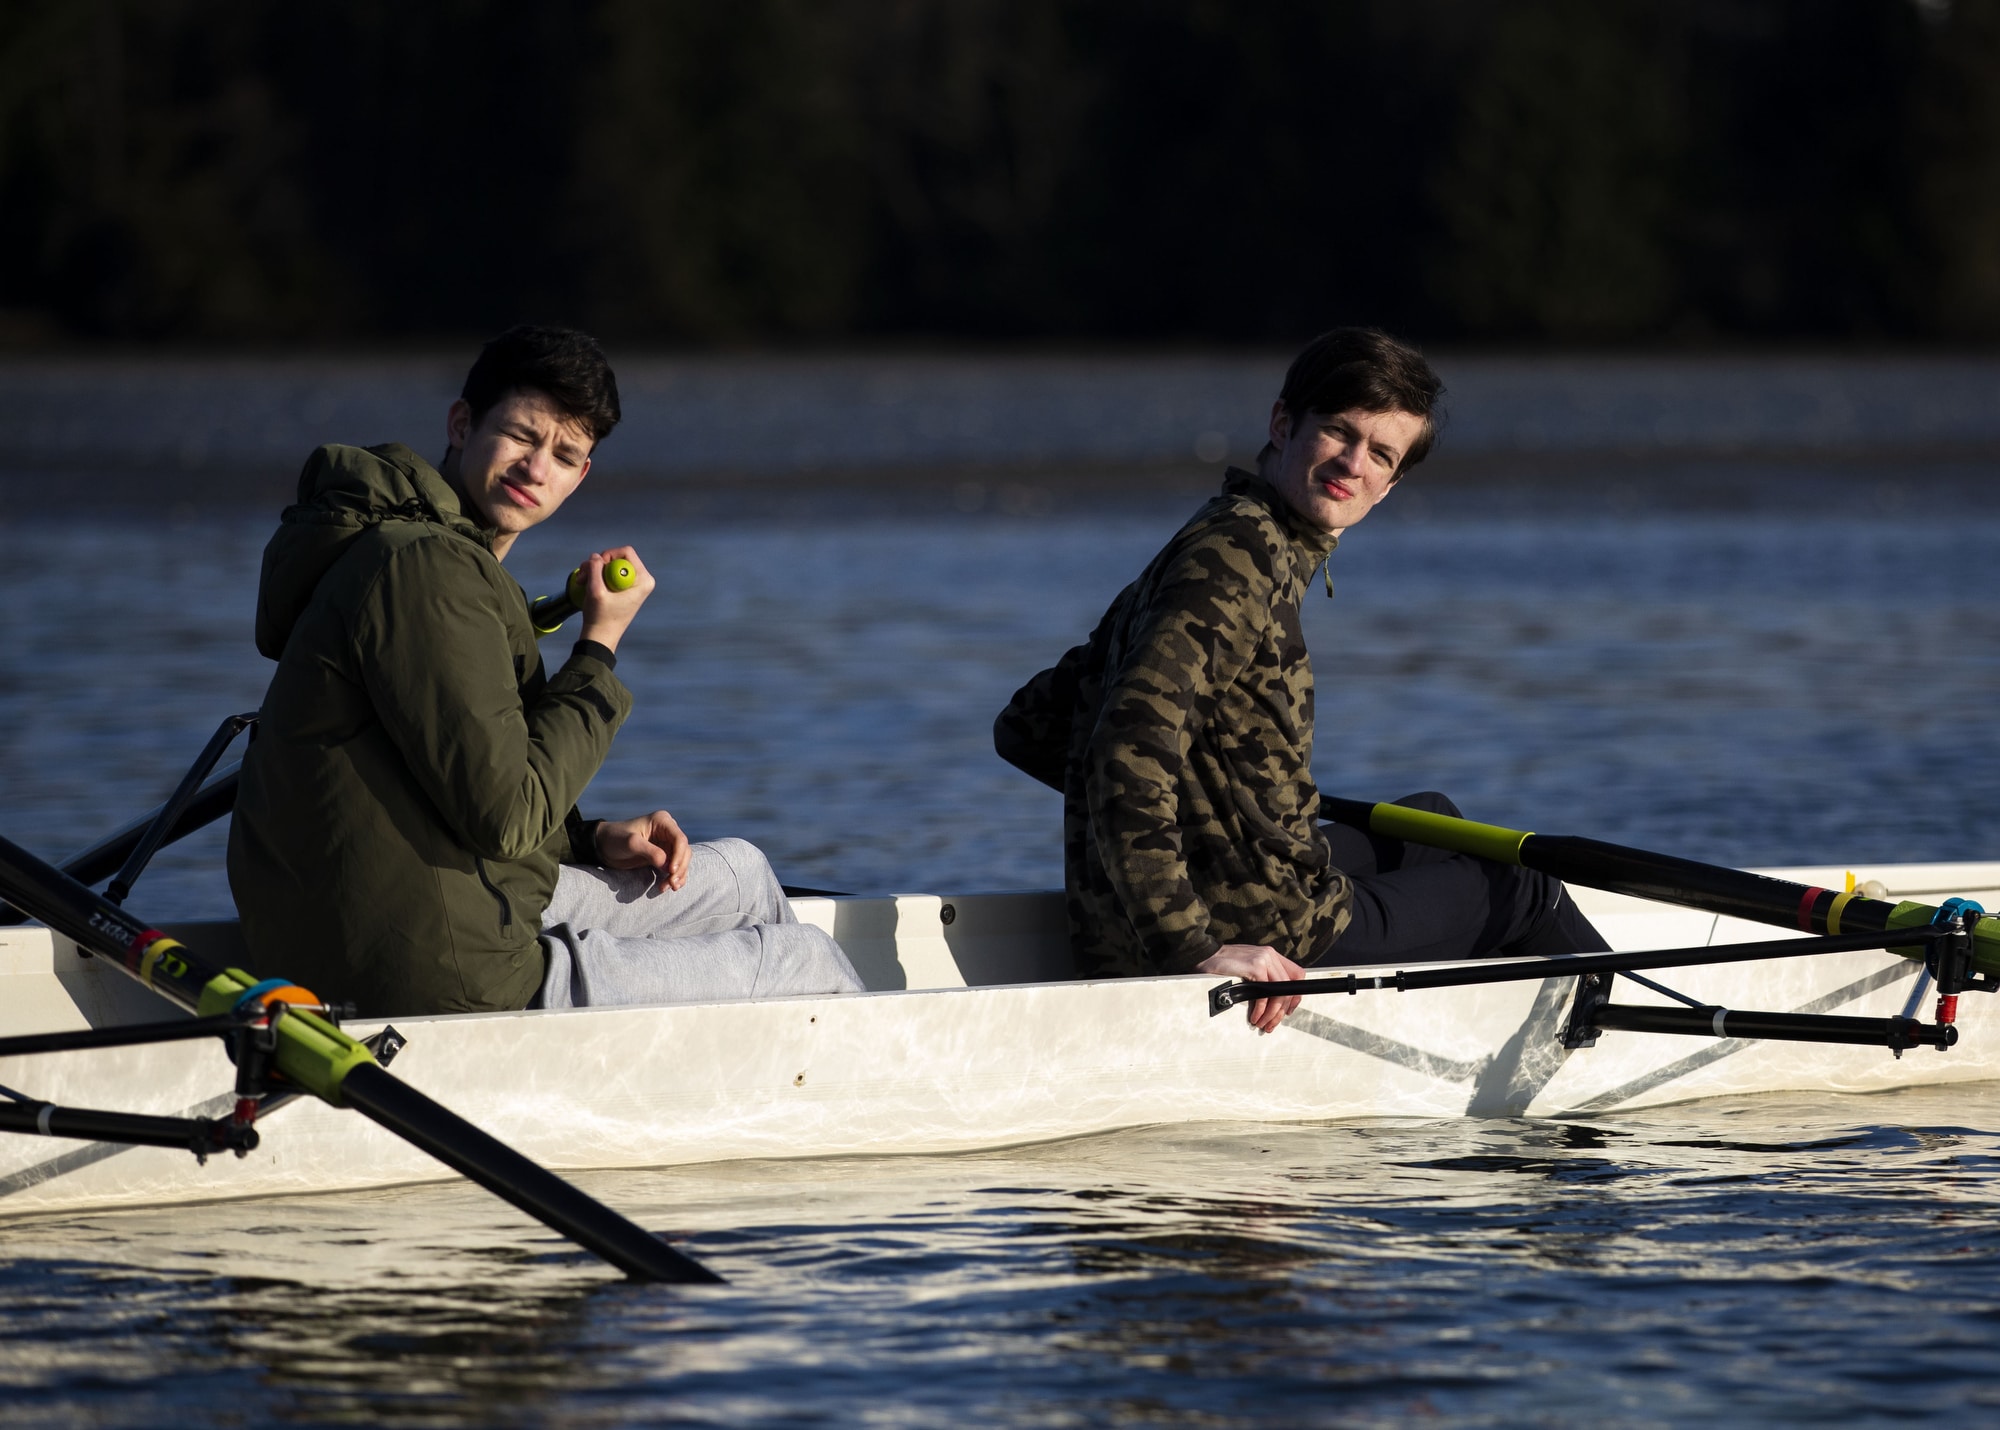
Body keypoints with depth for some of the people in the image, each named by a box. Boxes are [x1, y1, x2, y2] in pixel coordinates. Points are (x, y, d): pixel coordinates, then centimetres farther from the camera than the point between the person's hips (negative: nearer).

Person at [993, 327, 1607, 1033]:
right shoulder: (1237, 559, -18)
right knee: (1521, 890, 15)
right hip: (1265, 938, -10)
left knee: (1431, 819, 34)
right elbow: (1129, 757, -29)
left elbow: (1026, 729, 16)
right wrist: (1192, 949, -32)